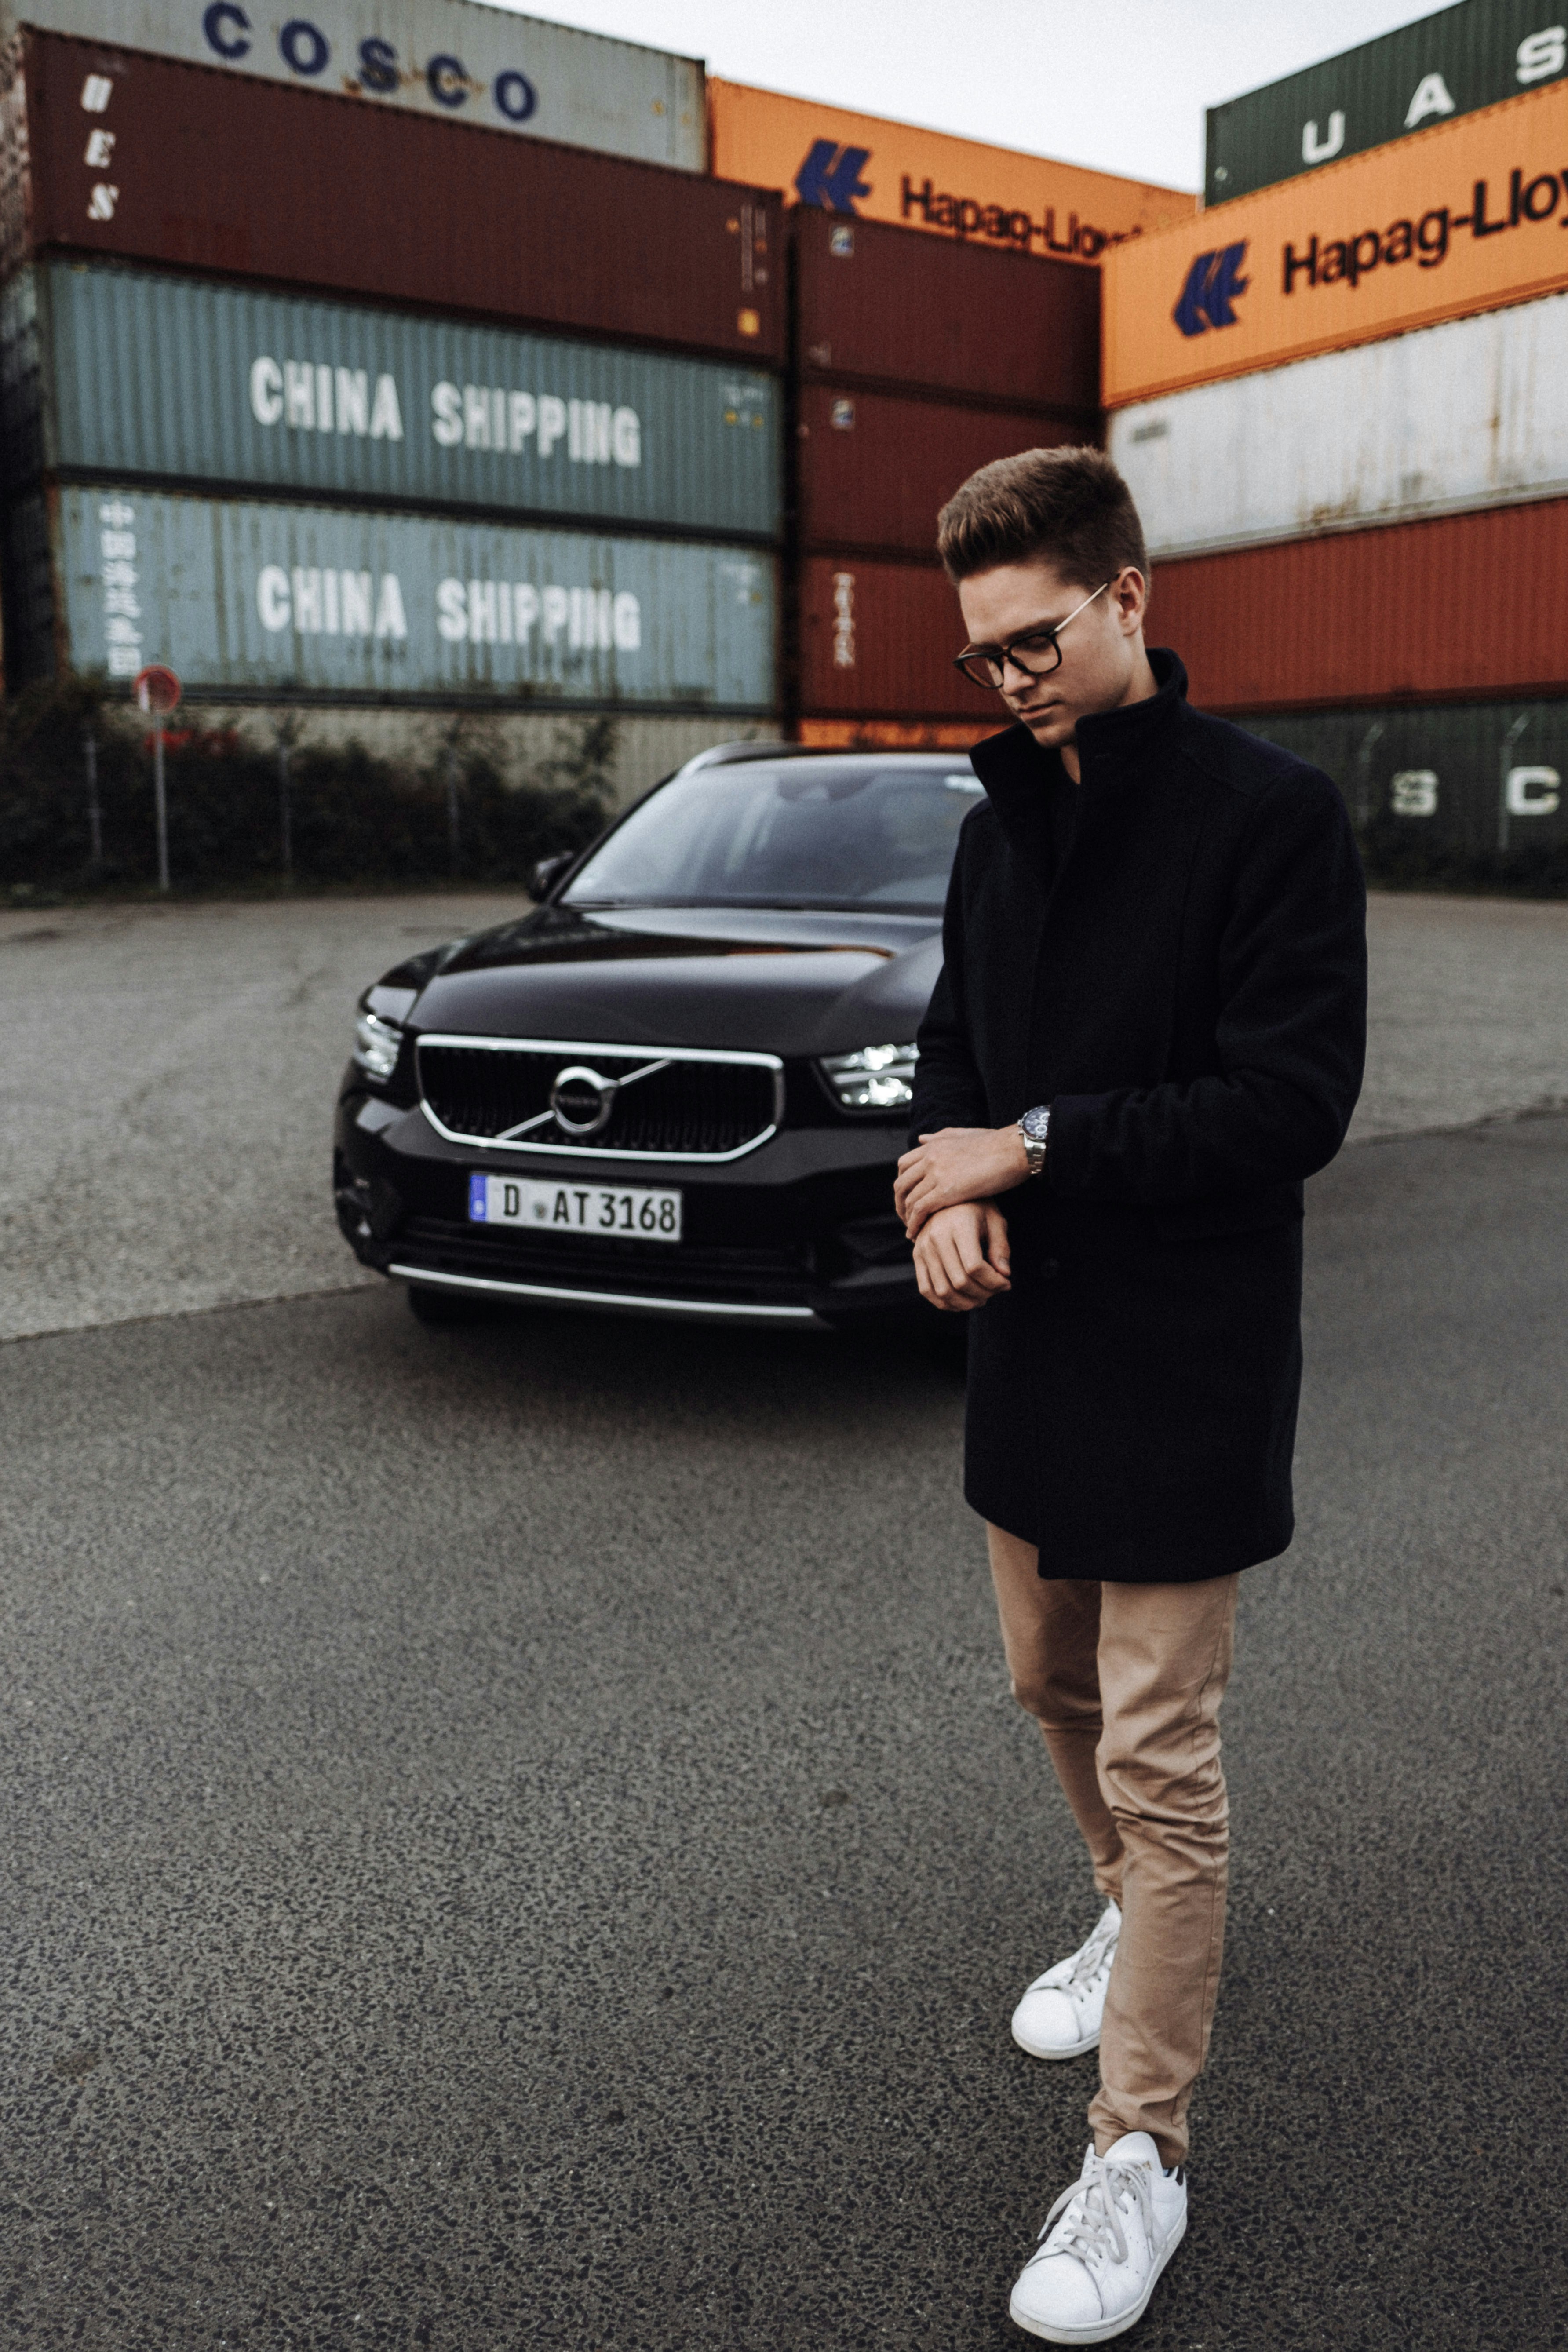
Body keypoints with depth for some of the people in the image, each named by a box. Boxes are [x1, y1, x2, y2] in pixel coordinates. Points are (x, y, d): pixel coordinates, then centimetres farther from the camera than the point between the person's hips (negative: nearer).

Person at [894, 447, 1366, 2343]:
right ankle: (1132, 1918, 48)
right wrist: (950, 1184, -8)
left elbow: (1293, 1101, -18)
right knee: (1055, 1687, 21)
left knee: (1159, 1757, 1)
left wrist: (1029, 1150, -19)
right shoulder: (1003, 824, 9)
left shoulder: (1268, 814, -13)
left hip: (1186, 1369, -7)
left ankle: (1139, 2153, 17)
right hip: (1030, 1339, 7)